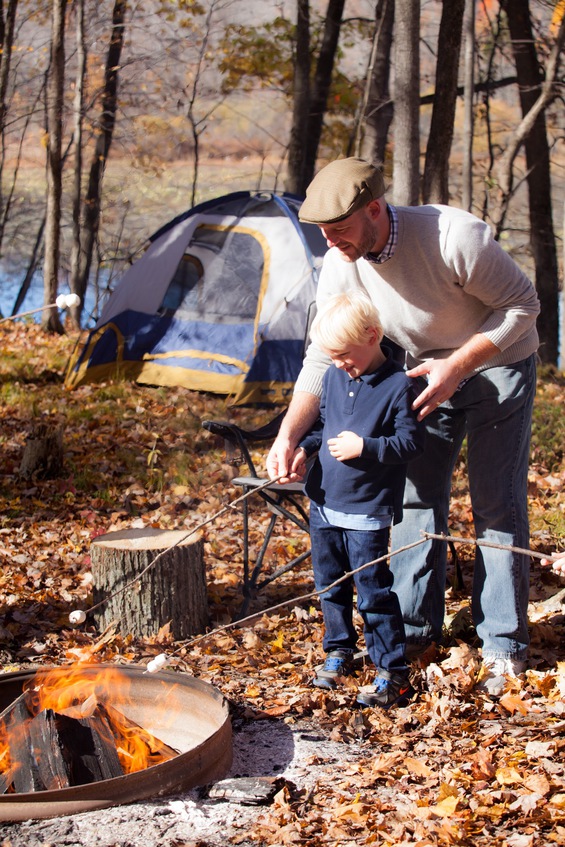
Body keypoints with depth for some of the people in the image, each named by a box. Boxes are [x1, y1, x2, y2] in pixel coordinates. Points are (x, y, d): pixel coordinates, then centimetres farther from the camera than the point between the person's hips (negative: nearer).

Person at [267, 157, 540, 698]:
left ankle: (503, 646, 5)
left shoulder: (454, 237, -35)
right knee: (416, 494, 7)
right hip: (430, 368, 5)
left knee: (497, 506, -5)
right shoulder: (340, 267, -18)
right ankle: (416, 626, 21)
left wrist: (459, 364, -31)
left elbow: (522, 304, -23)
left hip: (497, 363, -5)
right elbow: (321, 359, -13)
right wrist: (288, 434, -26)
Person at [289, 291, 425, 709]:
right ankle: (339, 650, 36)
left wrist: (364, 447, -23)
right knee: (330, 584, 17)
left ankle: (393, 672, 7)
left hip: (368, 510, -7)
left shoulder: (398, 385, -14)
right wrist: (304, 449, 1)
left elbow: (411, 442, -14)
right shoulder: (333, 377, 5)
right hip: (324, 502, 7)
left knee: (373, 591, -3)